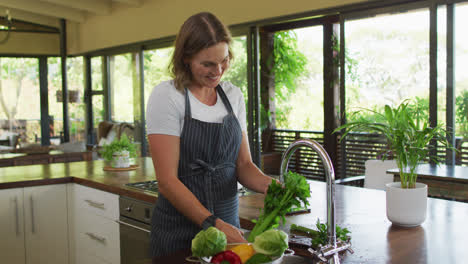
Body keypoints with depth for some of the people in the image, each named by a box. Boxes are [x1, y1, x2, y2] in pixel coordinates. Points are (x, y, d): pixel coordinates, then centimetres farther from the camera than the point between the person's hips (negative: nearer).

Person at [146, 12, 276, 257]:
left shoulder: (233, 95, 2)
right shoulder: (166, 97, -13)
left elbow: (243, 164, 4)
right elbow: (167, 181, -18)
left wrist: (268, 184, -16)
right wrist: (212, 224, -25)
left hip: (226, 222, 5)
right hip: (180, 230, -4)